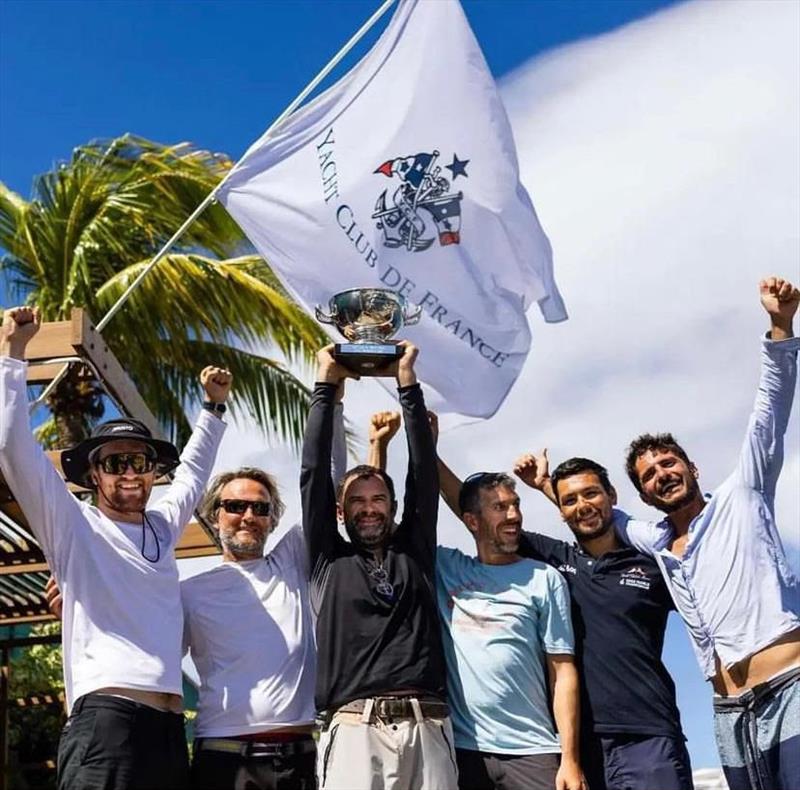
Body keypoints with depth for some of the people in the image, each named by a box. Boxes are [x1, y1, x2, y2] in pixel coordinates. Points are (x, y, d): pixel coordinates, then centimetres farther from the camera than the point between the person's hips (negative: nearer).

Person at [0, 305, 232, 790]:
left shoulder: (161, 527, 20)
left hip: (169, 729, 6)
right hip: (106, 719, -6)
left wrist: (214, 407, 41)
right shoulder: (75, 527, 5)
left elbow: (193, 471, 40)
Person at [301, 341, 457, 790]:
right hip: (355, 731, -1)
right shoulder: (329, 560, 16)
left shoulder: (415, 553, 20)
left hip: (428, 729, 2)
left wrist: (409, 386, 13)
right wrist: (326, 387, 14)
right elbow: (314, 474, 12)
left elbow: (424, 474, 14)